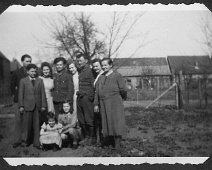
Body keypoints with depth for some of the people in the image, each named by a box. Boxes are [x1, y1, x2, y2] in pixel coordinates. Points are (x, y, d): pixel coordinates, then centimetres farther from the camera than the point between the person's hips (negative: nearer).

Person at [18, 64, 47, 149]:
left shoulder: (40, 80, 11)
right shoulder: (23, 81, 6)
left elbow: (43, 93, 8)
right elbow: (20, 94, 3)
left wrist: (43, 105, 1)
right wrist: (21, 106, -5)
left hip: (38, 106, 2)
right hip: (27, 106, -2)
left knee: (37, 125, 3)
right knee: (26, 123, 1)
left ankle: (36, 142, 9)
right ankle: (25, 141, 14)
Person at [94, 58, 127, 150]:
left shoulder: (117, 76, 0)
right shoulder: (101, 77, 14)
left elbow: (123, 90, 0)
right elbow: (97, 91, 12)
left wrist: (118, 97, 12)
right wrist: (96, 104, 7)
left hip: (115, 103, -4)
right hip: (103, 104, 5)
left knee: (116, 124, -3)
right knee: (106, 124, 6)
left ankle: (117, 146, 2)